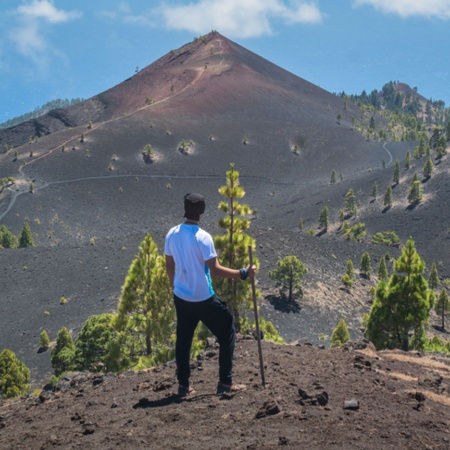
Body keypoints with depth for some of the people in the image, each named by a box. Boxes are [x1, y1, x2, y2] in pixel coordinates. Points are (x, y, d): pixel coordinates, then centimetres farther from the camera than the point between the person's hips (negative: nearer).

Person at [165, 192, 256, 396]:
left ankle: (183, 385, 19)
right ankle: (225, 382, 7)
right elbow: (215, 269, -20)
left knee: (183, 339, 16)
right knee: (227, 333, 8)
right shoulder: (203, 237, -19)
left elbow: (169, 265, 10)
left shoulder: (172, 234, 0)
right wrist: (243, 273, -15)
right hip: (204, 299, -6)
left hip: (181, 297, 6)